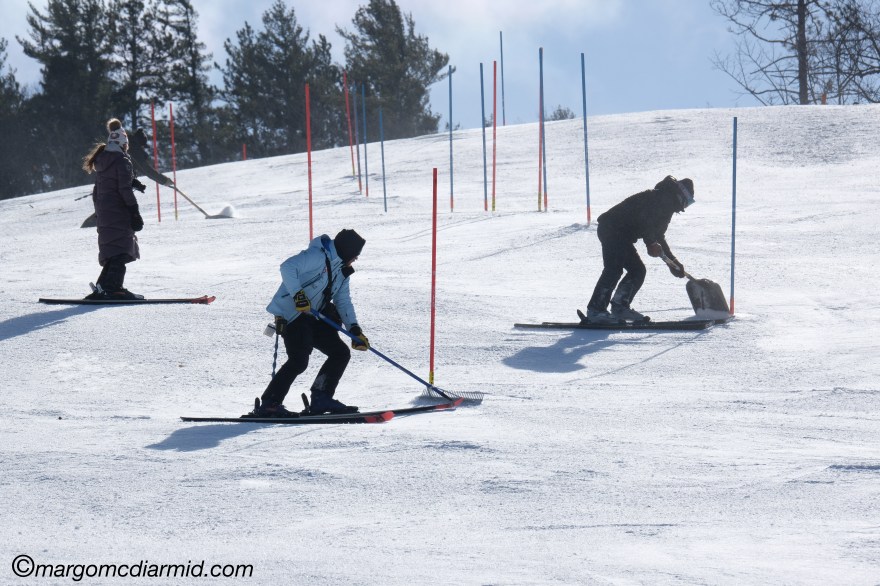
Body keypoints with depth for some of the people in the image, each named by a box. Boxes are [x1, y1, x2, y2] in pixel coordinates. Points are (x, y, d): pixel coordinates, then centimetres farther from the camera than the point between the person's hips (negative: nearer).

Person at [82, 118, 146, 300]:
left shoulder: (101, 160, 14)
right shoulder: (122, 161, -10)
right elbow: (125, 189, -15)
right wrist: (135, 213, -14)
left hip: (103, 211, 8)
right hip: (119, 210, -8)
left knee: (113, 251, 13)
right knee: (120, 251, -11)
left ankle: (102, 288, 9)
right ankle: (113, 287, -22)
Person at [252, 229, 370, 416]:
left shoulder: (341, 269, 14)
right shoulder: (317, 257, -15)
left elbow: (343, 301, 16)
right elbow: (288, 267, -26)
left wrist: (354, 329, 4)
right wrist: (298, 293, -33)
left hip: (313, 317, 10)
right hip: (291, 314, -10)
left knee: (341, 353, 6)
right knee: (299, 360, -23)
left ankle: (321, 399, 12)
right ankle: (269, 404, -20)